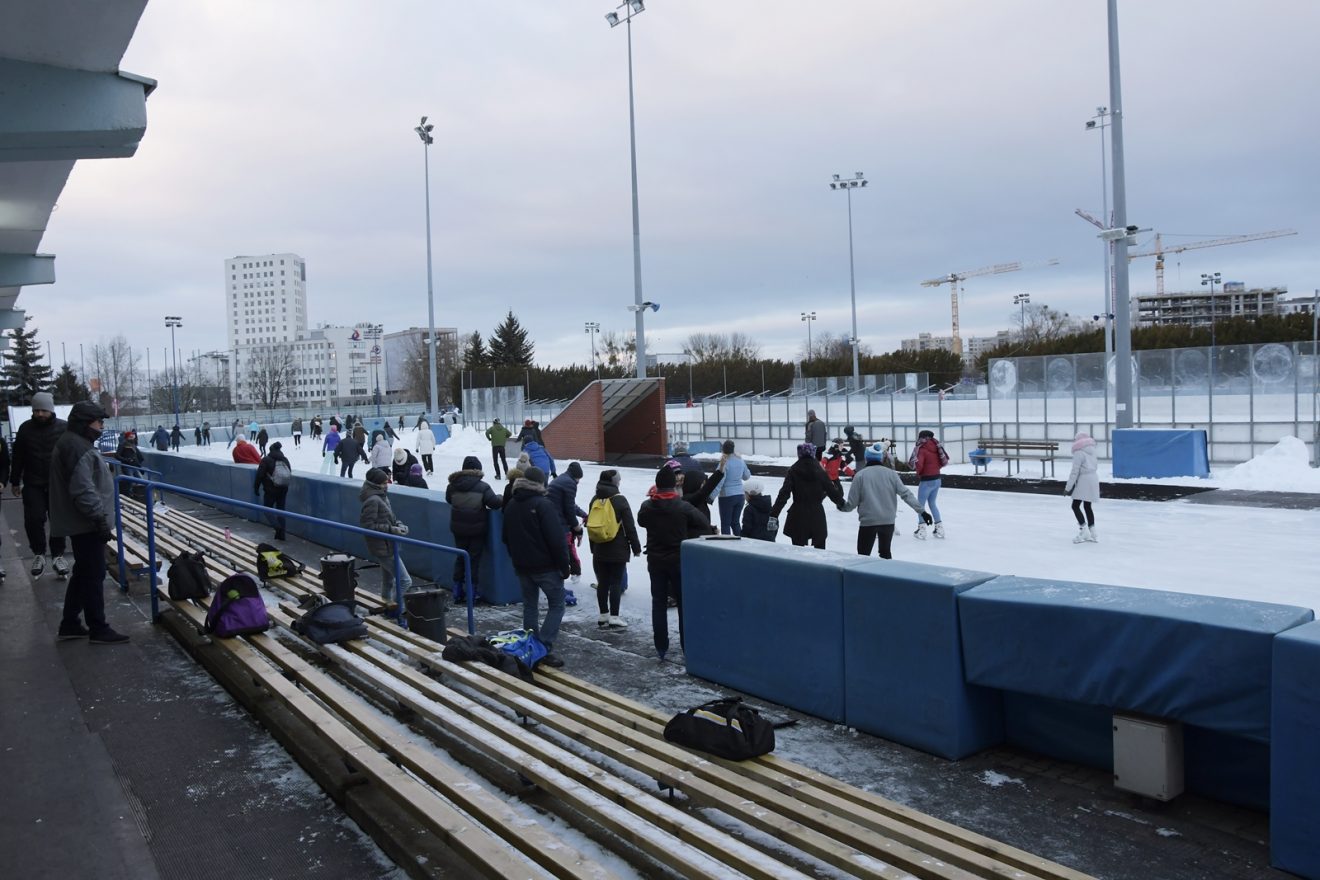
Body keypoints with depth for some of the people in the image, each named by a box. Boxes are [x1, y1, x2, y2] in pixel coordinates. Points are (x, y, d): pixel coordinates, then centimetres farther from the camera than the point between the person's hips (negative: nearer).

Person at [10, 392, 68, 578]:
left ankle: (57, 556, 17)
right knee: (33, 520, -4)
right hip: (33, 485, 1)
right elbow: (17, 458, 10)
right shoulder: (25, 428, 3)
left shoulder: (64, 428, -3)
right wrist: (15, 481, 10)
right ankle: (38, 554, 15)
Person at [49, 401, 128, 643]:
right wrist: (101, 519, -23)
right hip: (86, 524, -11)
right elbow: (83, 490, -25)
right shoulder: (77, 447, -19)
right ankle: (98, 629, 4)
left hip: (81, 523, 11)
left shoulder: (75, 443, 15)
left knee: (83, 573, 18)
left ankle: (70, 624, 25)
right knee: (94, 575, -3)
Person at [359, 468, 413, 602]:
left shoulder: (382, 497, 10)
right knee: (405, 581, -9)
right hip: (383, 548, -10)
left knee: (388, 581, 19)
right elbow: (367, 526, -21)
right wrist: (391, 529, -22)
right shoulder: (372, 500, -19)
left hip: (387, 546, 10)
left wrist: (398, 524, -1)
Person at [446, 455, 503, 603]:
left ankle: (457, 590, 19)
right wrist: (502, 499, 3)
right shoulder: (483, 486, -13)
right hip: (477, 528, -3)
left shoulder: (452, 485, -2)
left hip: (458, 528, 4)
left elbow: (448, 500, 15)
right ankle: (471, 591, 9)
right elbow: (494, 503, -17)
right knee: (474, 558, 6)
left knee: (460, 557, 16)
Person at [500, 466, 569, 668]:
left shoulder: (511, 506, 9)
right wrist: (564, 565, -11)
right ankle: (545, 648, -10)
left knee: (530, 605, 16)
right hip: (546, 566, -7)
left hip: (522, 566, 7)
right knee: (556, 605, 1)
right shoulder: (543, 505, -16)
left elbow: (506, 538, 18)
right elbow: (556, 539, -19)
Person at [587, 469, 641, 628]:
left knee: (602, 583, 11)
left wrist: (593, 547, 20)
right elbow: (630, 526, -11)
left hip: (599, 550, 6)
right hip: (618, 550, -6)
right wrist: (636, 547, -2)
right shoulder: (620, 500, -12)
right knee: (616, 583, -1)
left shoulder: (595, 501, 6)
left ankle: (603, 615, 17)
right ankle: (614, 617, -1)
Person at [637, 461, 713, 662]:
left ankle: (661, 648, 11)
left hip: (655, 561, 3)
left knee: (658, 602, 10)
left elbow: (641, 521, 14)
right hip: (679, 561, -3)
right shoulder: (683, 507, -16)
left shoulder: (647, 507, -7)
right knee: (684, 603, 8)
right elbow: (705, 526, -8)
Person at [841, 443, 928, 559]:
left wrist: (842, 506, 16)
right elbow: (906, 494, -3)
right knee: (885, 552, 21)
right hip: (888, 521, 3)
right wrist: (921, 511, 3)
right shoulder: (891, 473, 0)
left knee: (863, 556, 8)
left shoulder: (860, 475, -6)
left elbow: (852, 503, -5)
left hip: (868, 522, -3)